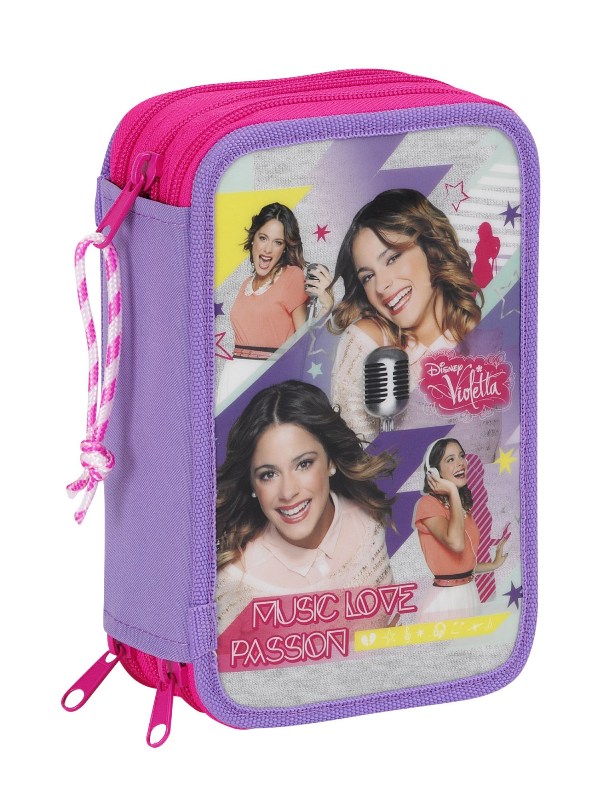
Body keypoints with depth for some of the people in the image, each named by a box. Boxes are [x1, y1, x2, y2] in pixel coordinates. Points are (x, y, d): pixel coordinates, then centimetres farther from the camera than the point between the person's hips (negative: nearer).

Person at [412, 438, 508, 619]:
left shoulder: (464, 505, 13)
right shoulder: (428, 504, -12)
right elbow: (456, 543, -29)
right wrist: (453, 492, -20)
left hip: (470, 594, 8)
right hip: (444, 598, -8)